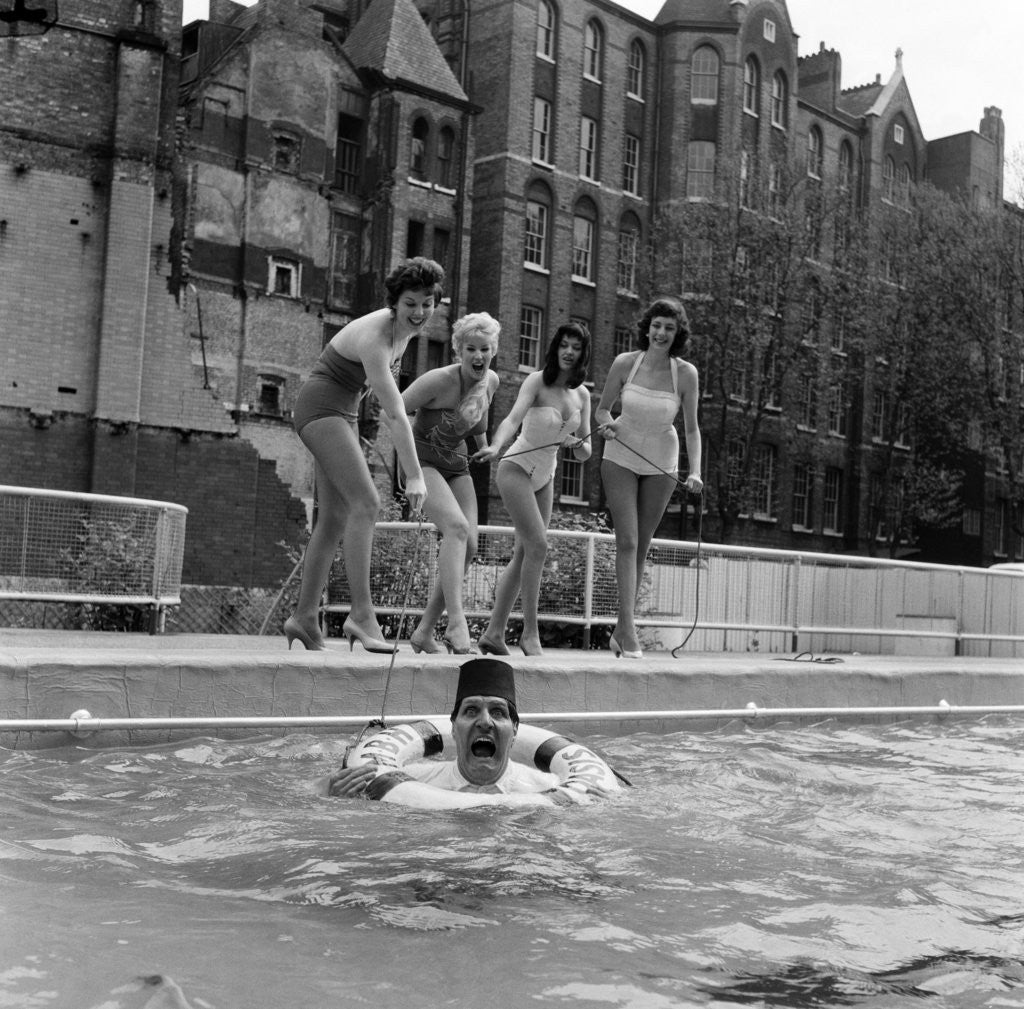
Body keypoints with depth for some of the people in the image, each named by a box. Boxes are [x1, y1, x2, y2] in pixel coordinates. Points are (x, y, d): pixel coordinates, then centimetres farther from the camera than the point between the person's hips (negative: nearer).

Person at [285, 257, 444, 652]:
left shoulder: (406, 328, 0)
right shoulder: (373, 338, -26)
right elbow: (395, 413, -29)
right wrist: (415, 476, -30)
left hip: (344, 412, 10)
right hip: (321, 407, -10)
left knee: (335, 519, 6)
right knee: (366, 502, -22)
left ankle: (304, 616, 12)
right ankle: (361, 613, -23)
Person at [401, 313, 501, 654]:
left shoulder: (491, 381, -2)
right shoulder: (440, 380, -23)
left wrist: (485, 445, 18)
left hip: (456, 464, 7)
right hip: (422, 460, -7)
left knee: (468, 546, -5)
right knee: (457, 527, -29)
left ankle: (423, 632, 5)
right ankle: (456, 623, -34)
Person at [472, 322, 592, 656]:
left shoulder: (582, 394, 2)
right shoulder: (537, 381, -14)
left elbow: (585, 454, 4)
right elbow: (513, 418, -31)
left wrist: (578, 444, -19)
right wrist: (494, 446, -50)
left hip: (545, 477, 7)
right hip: (517, 469, -7)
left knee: (523, 554, 5)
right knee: (537, 545, -17)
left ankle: (493, 632, 11)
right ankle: (530, 633, -9)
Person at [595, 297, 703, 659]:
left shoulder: (686, 373, -11)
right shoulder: (625, 363, -11)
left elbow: (692, 429, -5)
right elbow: (602, 409, 2)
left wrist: (695, 472, -18)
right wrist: (607, 423, -21)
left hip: (661, 465, 1)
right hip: (621, 457, -1)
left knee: (642, 545, 6)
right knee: (627, 540, -12)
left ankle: (620, 630, 17)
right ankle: (629, 628, -13)